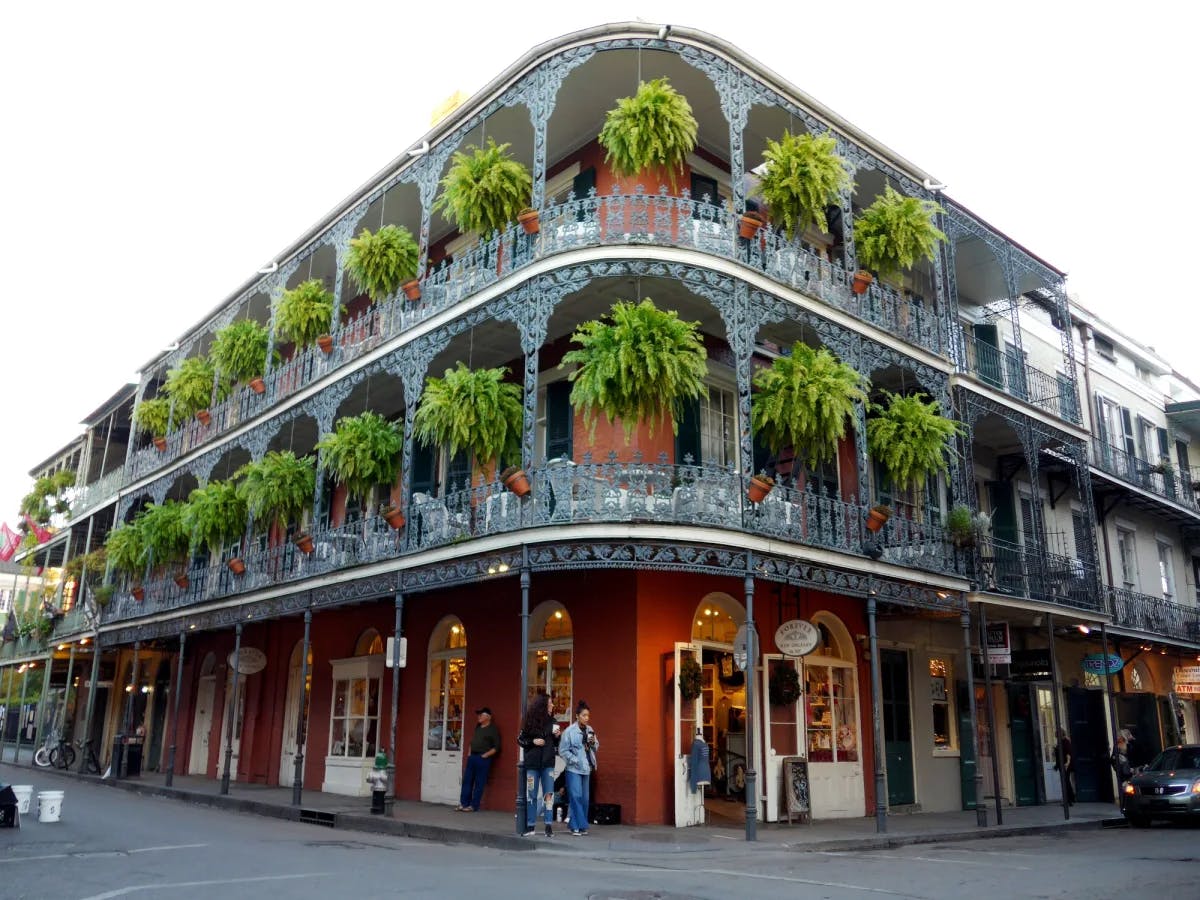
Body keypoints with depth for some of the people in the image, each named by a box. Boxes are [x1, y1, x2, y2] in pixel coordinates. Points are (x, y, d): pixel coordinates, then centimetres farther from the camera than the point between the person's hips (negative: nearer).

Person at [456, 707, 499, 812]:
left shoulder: (493, 729, -6)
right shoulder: (477, 727, 15)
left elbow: (496, 747, -9)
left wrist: (485, 755, -14)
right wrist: (469, 753, 12)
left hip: (483, 759, -7)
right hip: (472, 756, 7)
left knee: (479, 783, -2)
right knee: (467, 780, 6)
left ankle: (473, 806, 3)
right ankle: (464, 803, 12)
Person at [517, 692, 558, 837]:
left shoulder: (552, 721, 3)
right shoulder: (530, 721, -4)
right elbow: (520, 739, 3)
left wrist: (557, 736, -8)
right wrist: (533, 741, -12)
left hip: (548, 763, 1)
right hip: (532, 763, -1)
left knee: (549, 793, -6)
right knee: (532, 795, 6)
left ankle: (548, 826, -1)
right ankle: (530, 826, 14)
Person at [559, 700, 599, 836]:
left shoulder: (590, 730, 6)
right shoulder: (569, 731, -11)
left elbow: (596, 747, 14)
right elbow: (563, 750, -10)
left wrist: (593, 743, -6)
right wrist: (574, 760, -14)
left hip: (586, 768, 6)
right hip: (574, 769, -5)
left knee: (584, 798, 8)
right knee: (576, 797, -10)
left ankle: (582, 826, 17)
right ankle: (576, 826, -3)